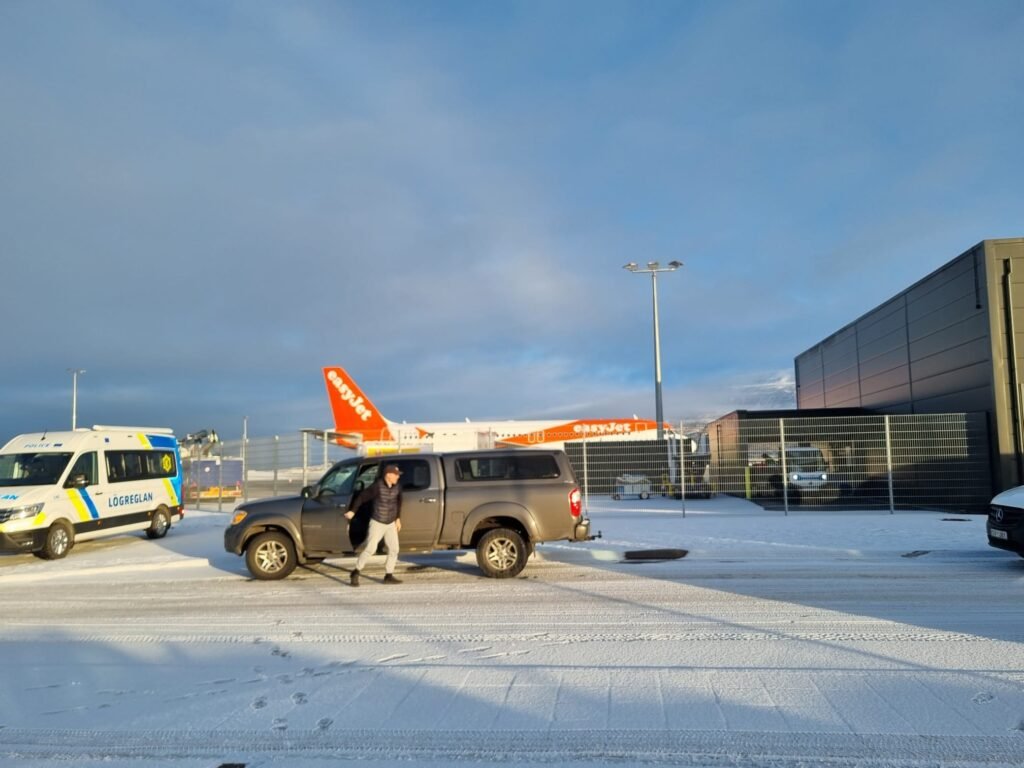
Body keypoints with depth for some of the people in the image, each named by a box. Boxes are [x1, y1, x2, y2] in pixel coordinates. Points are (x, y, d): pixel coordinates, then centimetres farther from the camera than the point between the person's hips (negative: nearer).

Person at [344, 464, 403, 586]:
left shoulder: (397, 486, -4)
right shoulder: (378, 486, -21)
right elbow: (362, 496, -13)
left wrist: (398, 518, 14)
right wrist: (352, 511, -11)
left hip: (391, 523, 6)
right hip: (377, 523, -6)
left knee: (394, 549, 4)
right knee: (370, 548, -12)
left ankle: (388, 576, 16)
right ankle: (356, 572, 4)